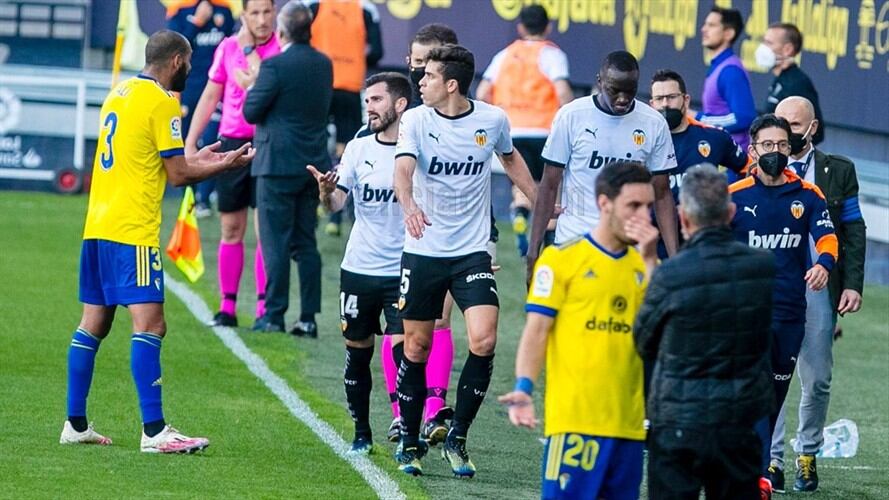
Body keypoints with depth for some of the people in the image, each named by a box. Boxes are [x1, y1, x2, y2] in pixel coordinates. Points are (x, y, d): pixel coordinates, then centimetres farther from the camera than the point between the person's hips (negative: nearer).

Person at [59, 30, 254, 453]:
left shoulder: (120, 93, 16)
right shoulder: (161, 102, -10)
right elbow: (177, 175, -8)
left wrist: (195, 159, 27)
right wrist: (225, 165, 6)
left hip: (96, 227, 9)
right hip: (132, 231, -9)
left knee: (92, 324, 12)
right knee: (150, 325, -10)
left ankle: (75, 425, 15)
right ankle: (153, 431, -15)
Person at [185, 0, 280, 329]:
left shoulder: (282, 49, -5)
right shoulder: (228, 48, 6)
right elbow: (210, 96, 13)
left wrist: (251, 53, -15)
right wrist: (190, 142, 11)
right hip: (232, 145, 4)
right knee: (231, 230, 7)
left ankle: (265, 307, -4)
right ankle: (227, 307, 11)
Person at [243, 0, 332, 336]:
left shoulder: (275, 66, -15)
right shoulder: (324, 65, 7)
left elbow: (251, 111, -11)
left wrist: (252, 85, 8)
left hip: (279, 164, -6)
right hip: (314, 164, 6)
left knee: (276, 241, -1)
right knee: (305, 242, 9)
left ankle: (274, 315, 0)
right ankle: (308, 317, 8)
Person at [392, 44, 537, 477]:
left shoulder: (492, 120, -2)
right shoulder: (416, 120, -7)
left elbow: (509, 157, 20)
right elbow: (403, 168, -24)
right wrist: (408, 206, -44)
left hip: (472, 252, 0)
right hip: (422, 251, 0)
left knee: (483, 342, -15)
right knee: (416, 347, 5)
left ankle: (457, 438, 0)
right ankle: (410, 443, 22)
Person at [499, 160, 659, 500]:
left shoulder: (646, 265, 14)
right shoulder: (562, 258, 0)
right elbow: (536, 331, -4)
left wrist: (649, 260, -4)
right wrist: (523, 388, -18)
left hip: (628, 422, 5)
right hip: (574, 418, -5)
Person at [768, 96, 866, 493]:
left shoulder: (838, 171, 8)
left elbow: (853, 232, 8)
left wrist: (852, 284, 0)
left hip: (819, 288, 1)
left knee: (817, 381, 5)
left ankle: (807, 455, 19)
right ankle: (771, 458, 5)